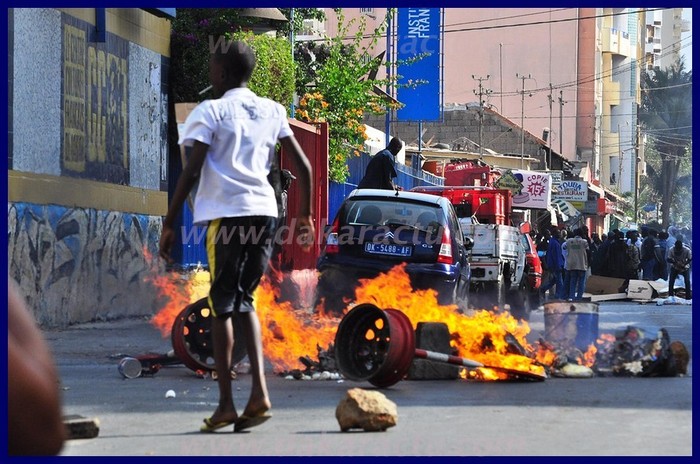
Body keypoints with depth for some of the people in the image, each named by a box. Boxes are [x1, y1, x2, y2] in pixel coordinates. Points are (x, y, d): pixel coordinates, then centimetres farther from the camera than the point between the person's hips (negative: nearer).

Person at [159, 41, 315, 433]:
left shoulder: (211, 111, 0)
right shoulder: (272, 111, 15)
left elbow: (191, 171, -8)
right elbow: (303, 167, 12)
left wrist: (169, 224, -4)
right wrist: (305, 217, 23)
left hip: (226, 214, -5)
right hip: (265, 212, 5)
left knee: (222, 305, 3)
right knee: (244, 300, 17)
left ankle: (226, 404, 0)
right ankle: (259, 391, 0)